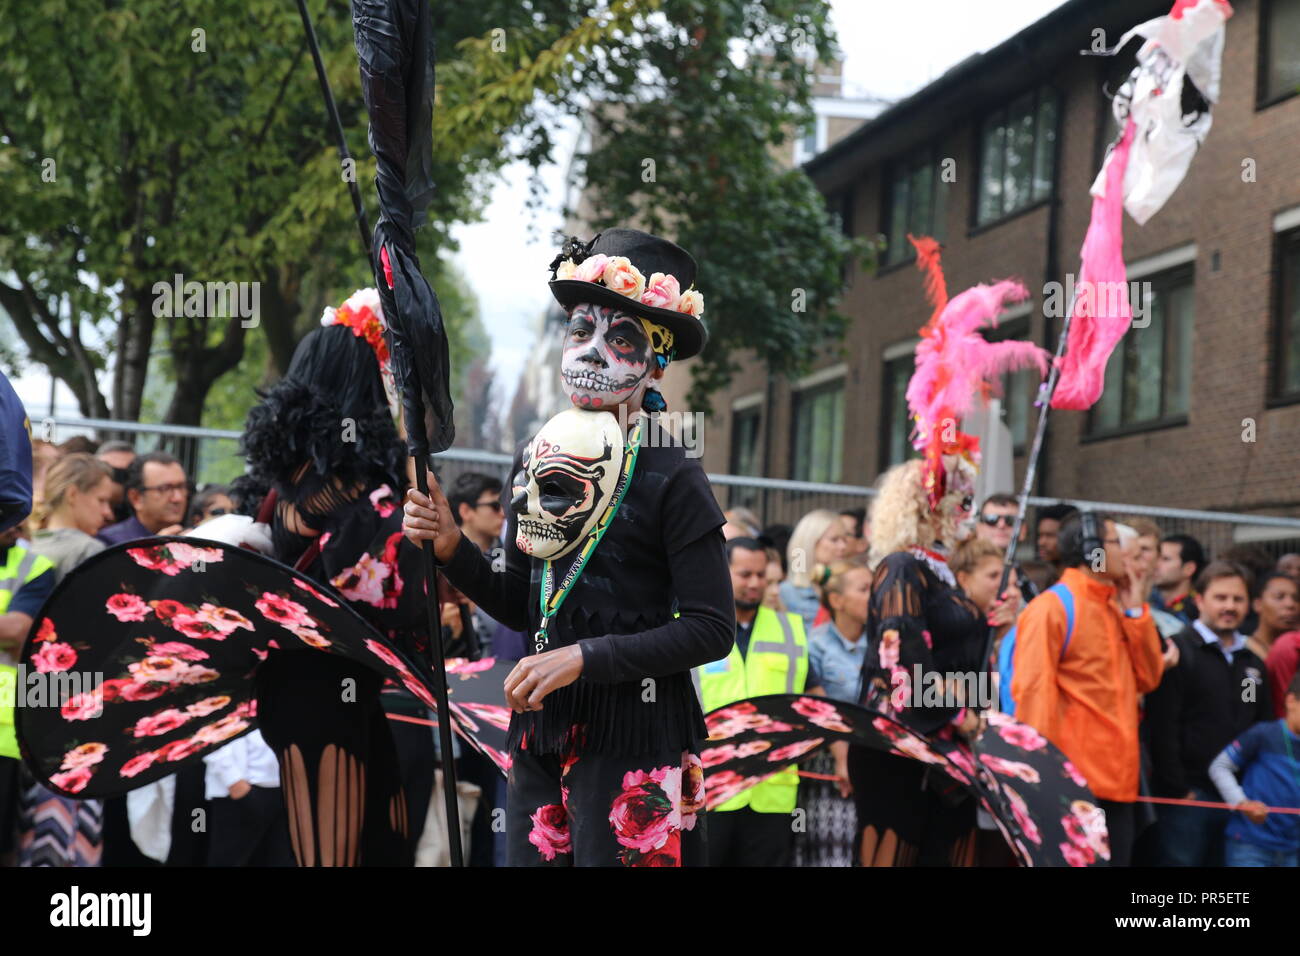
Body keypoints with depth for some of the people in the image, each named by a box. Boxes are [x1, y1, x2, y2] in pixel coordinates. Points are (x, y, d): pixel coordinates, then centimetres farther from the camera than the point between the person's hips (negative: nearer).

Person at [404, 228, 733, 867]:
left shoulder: (669, 477, -11)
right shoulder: (536, 457, 7)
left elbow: (713, 628, -14)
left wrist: (584, 657, -18)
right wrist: (451, 550, -2)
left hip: (631, 736, -6)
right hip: (540, 727, 6)